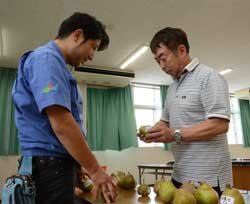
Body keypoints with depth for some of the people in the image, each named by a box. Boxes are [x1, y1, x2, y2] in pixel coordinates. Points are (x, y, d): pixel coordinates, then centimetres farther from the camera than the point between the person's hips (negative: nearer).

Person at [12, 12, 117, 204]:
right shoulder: (47, 58, -14)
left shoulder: (54, 62, 17)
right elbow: (61, 124, -25)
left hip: (55, 164, 10)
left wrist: (78, 167, 22)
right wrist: (96, 170, -19)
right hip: (50, 164, -10)